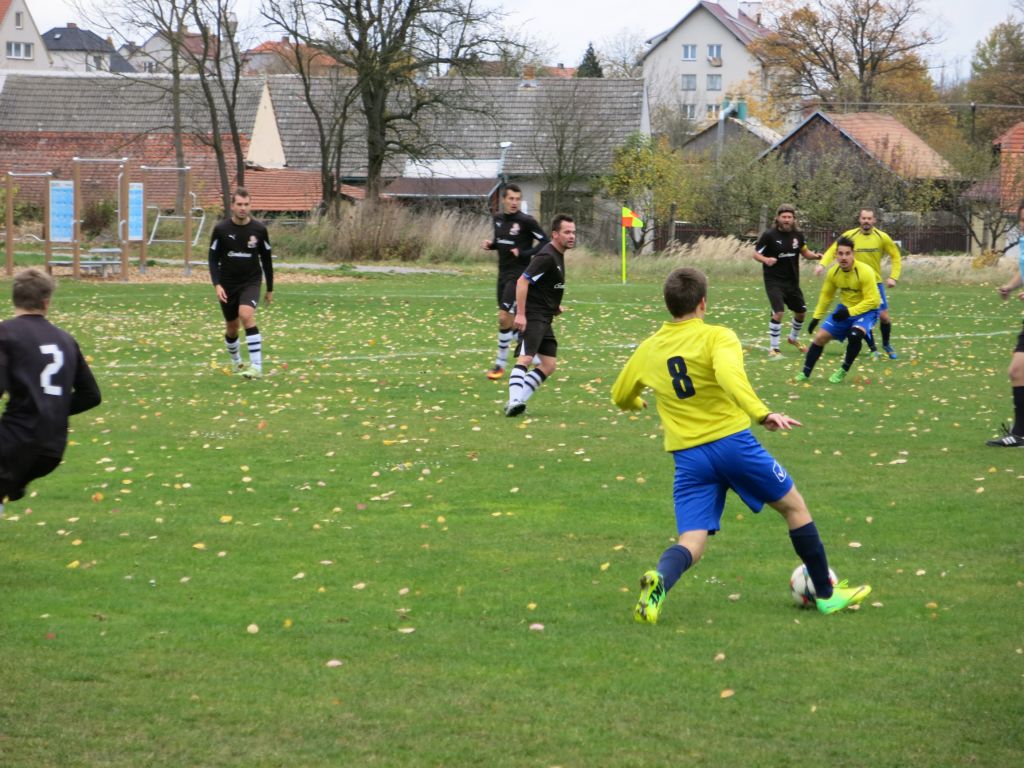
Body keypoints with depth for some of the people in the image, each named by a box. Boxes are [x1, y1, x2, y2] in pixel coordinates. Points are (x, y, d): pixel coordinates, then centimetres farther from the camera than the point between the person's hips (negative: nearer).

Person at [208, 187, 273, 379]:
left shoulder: (259, 229, -5)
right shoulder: (221, 229, -7)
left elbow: (266, 259, 6)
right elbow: (213, 258, -1)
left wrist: (270, 289, 11)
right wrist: (217, 284, -14)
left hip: (251, 282, -2)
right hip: (227, 284, 2)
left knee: (246, 315, -26)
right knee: (232, 327, 10)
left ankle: (257, 366, -26)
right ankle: (236, 362, 38)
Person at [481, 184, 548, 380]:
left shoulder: (526, 221, -13)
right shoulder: (499, 219, 8)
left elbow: (544, 242, -10)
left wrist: (524, 253, -19)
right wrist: (491, 244, 1)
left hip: (519, 274, -7)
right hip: (503, 274, 8)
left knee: (505, 317, -13)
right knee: (508, 320, 11)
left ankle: (501, 363, -3)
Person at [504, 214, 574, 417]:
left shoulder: (558, 255, 15)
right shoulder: (547, 256, -16)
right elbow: (523, 281, -22)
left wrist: (554, 306, 18)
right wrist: (520, 314, -26)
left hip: (544, 319, 10)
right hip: (531, 316, -10)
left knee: (549, 364, 7)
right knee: (525, 358, -21)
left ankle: (517, 401, 7)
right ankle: (514, 402, -32)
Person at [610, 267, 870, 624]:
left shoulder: (648, 349, 9)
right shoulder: (717, 336, -7)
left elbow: (621, 397, 23)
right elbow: (729, 374, -28)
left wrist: (638, 403, 46)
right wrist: (762, 414, -36)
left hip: (687, 457, 3)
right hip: (732, 442, -3)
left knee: (691, 543, 1)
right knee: (794, 507, 17)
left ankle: (658, 581, -34)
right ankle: (827, 594, 24)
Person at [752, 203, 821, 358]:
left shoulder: (798, 235, -1)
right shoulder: (769, 235, -14)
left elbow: (805, 252, 13)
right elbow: (756, 254, -9)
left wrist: (815, 256, -8)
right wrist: (766, 260, -30)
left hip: (792, 280, 6)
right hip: (774, 280, -6)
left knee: (801, 312, 16)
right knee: (778, 312, -19)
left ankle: (794, 338, 44)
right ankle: (773, 348, -6)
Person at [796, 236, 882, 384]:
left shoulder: (864, 272, -26)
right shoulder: (834, 272, -8)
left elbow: (873, 300, -25)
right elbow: (826, 296, 9)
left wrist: (850, 312, -31)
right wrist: (816, 317, 8)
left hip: (866, 311, -6)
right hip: (844, 309, 6)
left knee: (855, 334, -33)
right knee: (821, 337, -1)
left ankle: (843, 372, -12)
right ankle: (805, 373, 14)